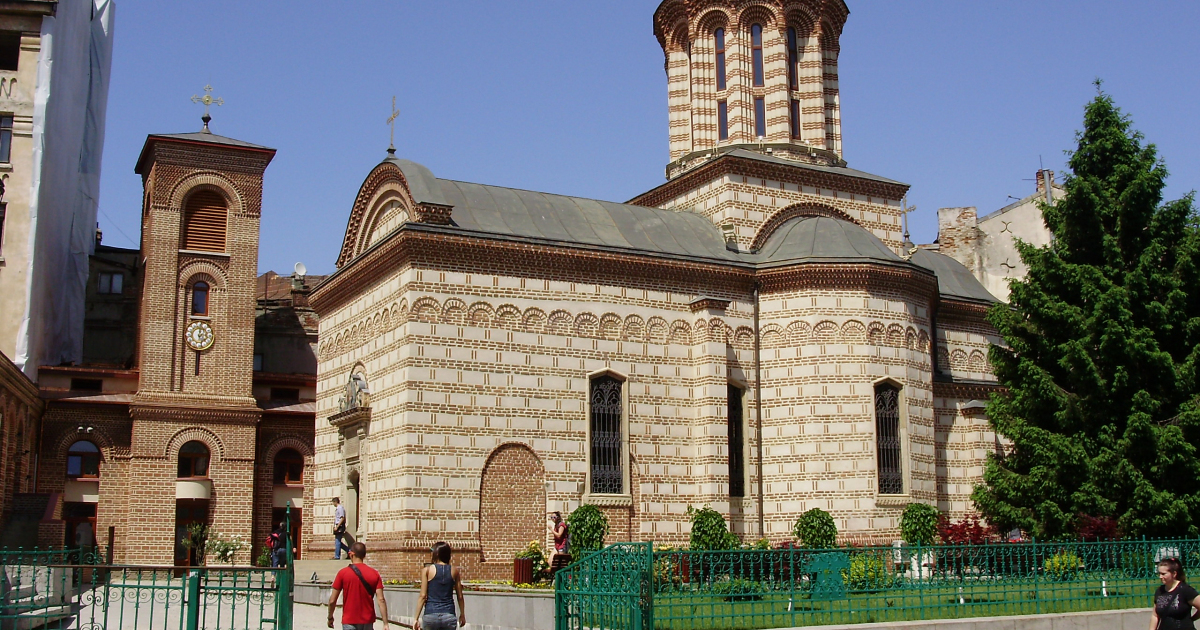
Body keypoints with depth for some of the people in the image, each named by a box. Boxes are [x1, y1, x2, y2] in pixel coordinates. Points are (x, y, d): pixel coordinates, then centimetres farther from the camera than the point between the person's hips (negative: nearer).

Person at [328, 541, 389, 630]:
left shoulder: (342, 573, -7)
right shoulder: (374, 574, -1)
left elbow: (332, 600, -4)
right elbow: (381, 600, -7)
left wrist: (330, 617, 13)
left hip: (349, 622, -2)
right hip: (368, 622, 3)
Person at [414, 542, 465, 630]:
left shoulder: (427, 570, -2)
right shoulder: (455, 571, 5)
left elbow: (423, 596, -5)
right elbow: (460, 596, 9)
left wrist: (416, 618, 0)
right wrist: (462, 614, 23)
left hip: (430, 615, -1)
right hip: (449, 615, 1)